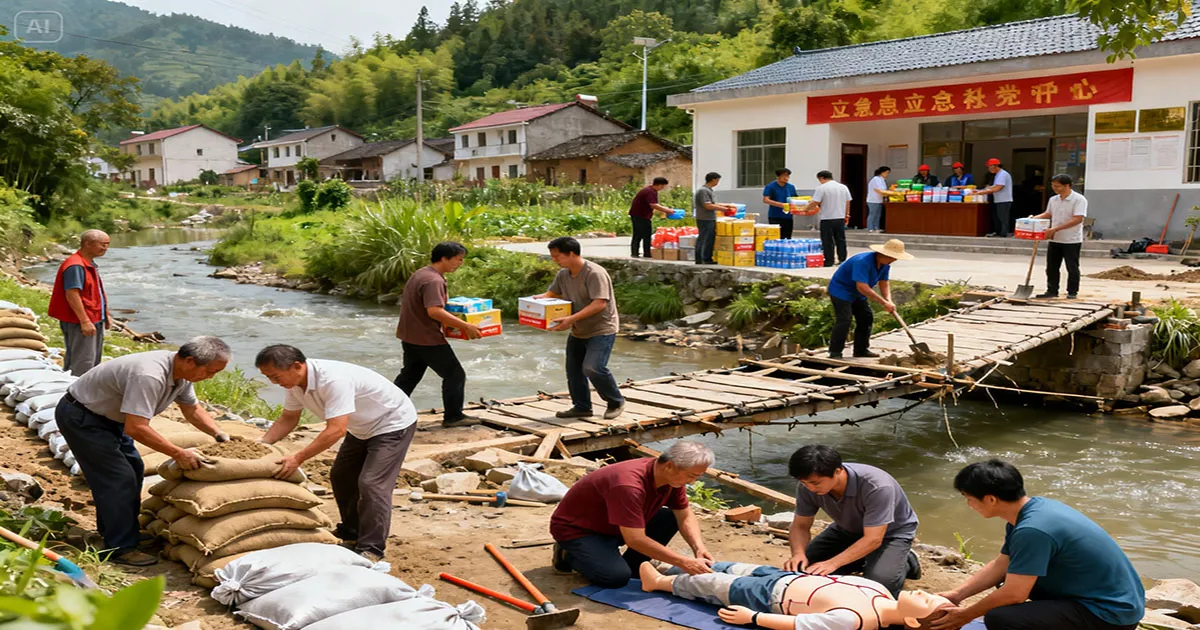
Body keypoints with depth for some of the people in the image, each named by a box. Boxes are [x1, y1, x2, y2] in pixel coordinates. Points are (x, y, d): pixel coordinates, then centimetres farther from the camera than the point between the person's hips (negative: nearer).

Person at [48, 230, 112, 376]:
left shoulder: (90, 264, 15)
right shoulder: (75, 266, -19)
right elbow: (72, 295, -24)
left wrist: (106, 315, 23)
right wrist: (84, 321, -26)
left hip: (95, 320, 11)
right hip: (79, 323, -11)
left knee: (94, 360, 17)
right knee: (83, 363, -10)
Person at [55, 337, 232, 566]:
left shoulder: (182, 372, -7)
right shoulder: (149, 376, -37)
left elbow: (193, 410, 9)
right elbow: (135, 428, -39)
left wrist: (220, 435, -4)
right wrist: (179, 454, -34)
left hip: (106, 416, 10)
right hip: (79, 417, -10)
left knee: (133, 469, 15)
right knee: (119, 477, -11)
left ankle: (111, 528, 31)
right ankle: (121, 548, -3)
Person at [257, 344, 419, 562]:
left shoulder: (333, 380, -37)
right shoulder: (295, 382, -8)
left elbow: (337, 430, -40)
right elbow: (288, 418, 6)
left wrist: (298, 458, -40)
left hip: (393, 424, -10)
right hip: (362, 428, 10)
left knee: (371, 484, -17)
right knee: (341, 477, 13)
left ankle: (371, 549, -8)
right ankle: (351, 534, 30)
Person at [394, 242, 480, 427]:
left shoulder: (420, 273, 11)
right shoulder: (434, 280, -21)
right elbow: (434, 311, -32)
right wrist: (465, 326, -31)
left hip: (410, 336, 10)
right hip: (428, 339, -10)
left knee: (409, 375, 21)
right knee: (455, 375, 1)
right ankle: (453, 417, 8)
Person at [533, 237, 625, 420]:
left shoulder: (594, 273, -23)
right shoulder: (563, 274, 3)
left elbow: (599, 303, -31)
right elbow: (551, 293, 17)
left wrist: (572, 318, -37)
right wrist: (537, 299, -7)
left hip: (601, 330, -9)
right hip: (577, 332, 9)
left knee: (592, 368, -21)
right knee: (573, 370, 10)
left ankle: (616, 402, 0)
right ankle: (582, 407, 27)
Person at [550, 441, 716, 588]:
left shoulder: (673, 478, -11)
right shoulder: (629, 485, -37)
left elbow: (685, 516, -2)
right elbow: (635, 540, -38)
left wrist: (699, 547, -22)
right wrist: (685, 563, -35)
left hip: (613, 527, 8)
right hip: (575, 528, -8)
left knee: (670, 518, -6)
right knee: (617, 576, -29)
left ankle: (629, 566, 2)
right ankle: (569, 555, -2)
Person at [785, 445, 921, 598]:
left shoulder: (877, 487, -39)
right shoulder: (807, 487, -24)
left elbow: (873, 539, -36)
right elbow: (801, 526, -12)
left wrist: (833, 563, -45)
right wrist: (798, 553, -34)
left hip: (891, 532, -5)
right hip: (849, 529, 5)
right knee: (805, 566, -8)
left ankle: (905, 563, 6)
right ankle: (864, 560, 12)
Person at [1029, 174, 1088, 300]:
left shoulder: (1079, 200, -13)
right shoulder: (1053, 200, 8)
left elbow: (1078, 219, -22)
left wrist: (1056, 229, -26)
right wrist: (1034, 218, 5)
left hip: (1072, 241, -6)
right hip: (1054, 240, 6)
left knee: (1072, 268, 4)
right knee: (1051, 267, 9)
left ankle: (1072, 292, 14)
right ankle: (1052, 290, 19)